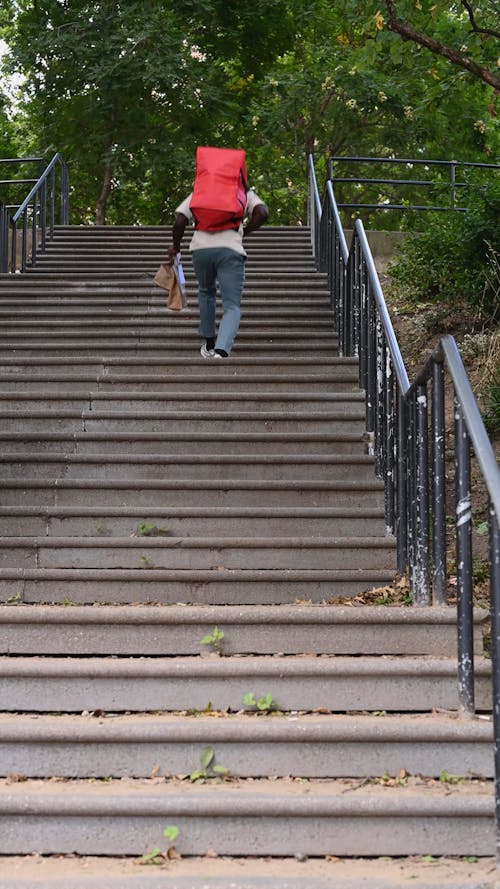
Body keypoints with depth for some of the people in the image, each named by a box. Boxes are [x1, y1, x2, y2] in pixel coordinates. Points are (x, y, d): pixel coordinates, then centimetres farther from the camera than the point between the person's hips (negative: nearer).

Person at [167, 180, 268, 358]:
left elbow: (180, 221, 7)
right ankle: (221, 352, -24)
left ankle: (209, 344, 36)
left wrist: (176, 246, 22)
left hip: (201, 249, 2)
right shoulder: (245, 193, 17)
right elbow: (262, 213, -1)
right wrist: (243, 233, 13)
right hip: (230, 250, -2)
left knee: (206, 292, 30)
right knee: (232, 306, -1)